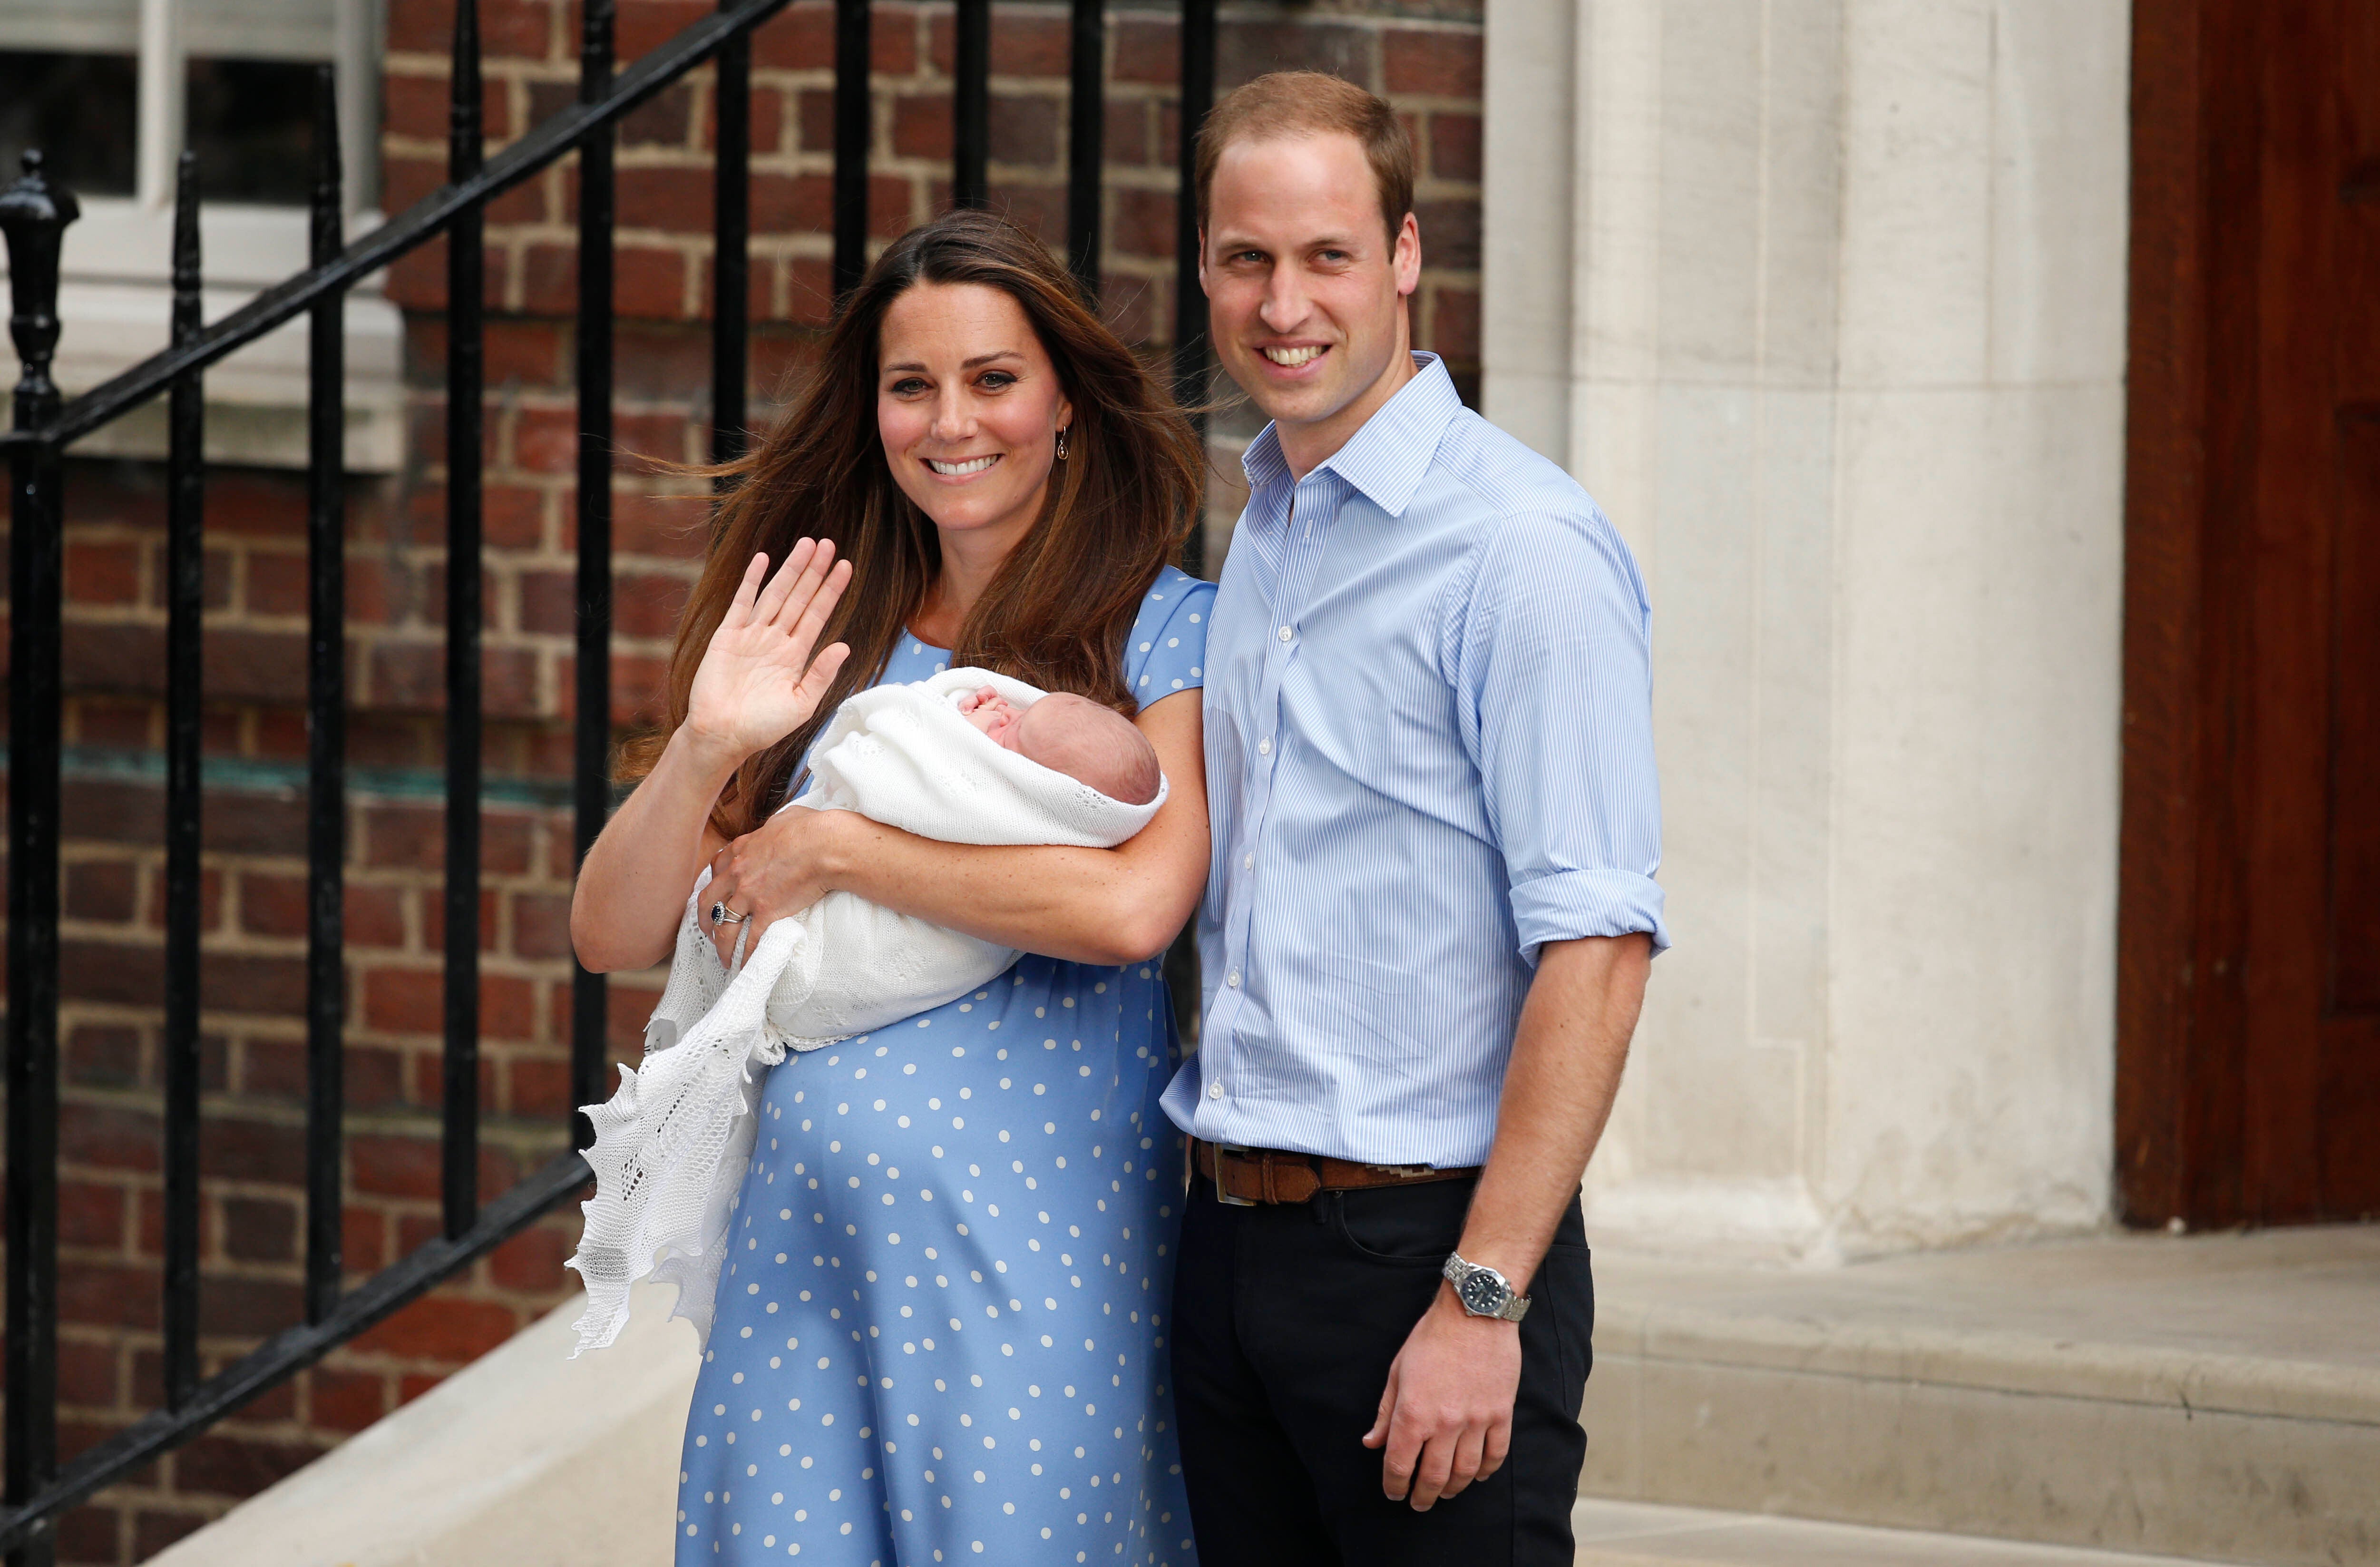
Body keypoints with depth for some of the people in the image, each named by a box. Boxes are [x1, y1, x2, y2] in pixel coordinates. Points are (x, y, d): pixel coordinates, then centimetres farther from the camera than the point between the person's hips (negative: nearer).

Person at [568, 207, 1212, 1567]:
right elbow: (614, 935, 11)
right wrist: (706, 749, -8)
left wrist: (833, 850, -8)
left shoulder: (1164, 631, 1)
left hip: (1036, 1235, -4)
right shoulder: (835, 643, 13)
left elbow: (1136, 905, -16)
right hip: (803, 1231, 4)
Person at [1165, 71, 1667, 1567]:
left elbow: (1596, 949, -18)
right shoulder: (1257, 536, 15)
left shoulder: (1521, 543, -12)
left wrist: (1480, 1299, -21)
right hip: (1229, 1244, 7)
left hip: (1421, 1239, -7)